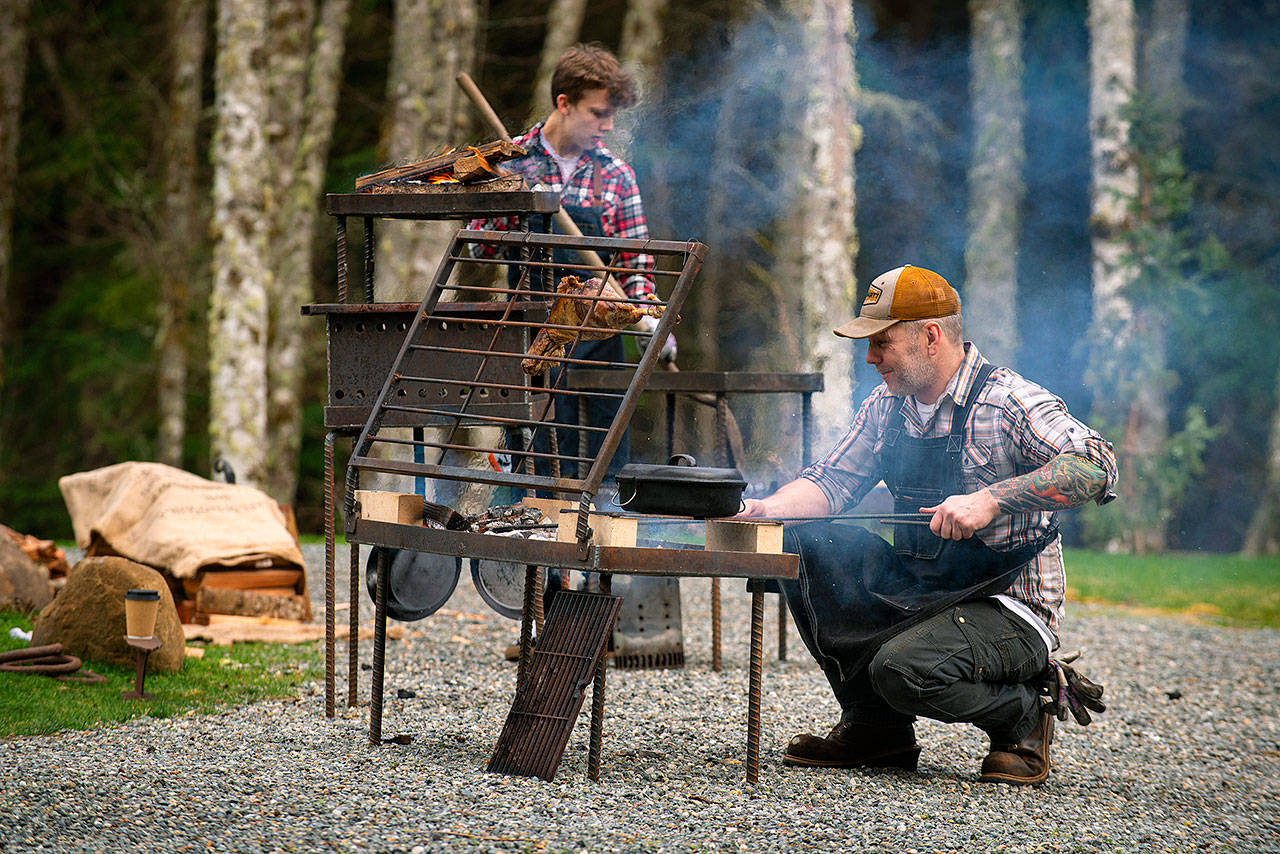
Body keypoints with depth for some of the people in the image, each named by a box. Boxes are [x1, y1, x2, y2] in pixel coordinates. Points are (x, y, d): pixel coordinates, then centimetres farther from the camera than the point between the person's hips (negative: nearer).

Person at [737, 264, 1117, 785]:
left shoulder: (1008, 401, -14)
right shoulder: (887, 406, 8)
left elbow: (1095, 468, -27)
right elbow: (833, 479, 11)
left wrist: (990, 500, -35)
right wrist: (771, 508, -11)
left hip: (1009, 607, -8)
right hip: (912, 589, 8)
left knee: (904, 669, -33)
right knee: (802, 541, -8)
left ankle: (1023, 715, 0)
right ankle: (874, 727, 0)